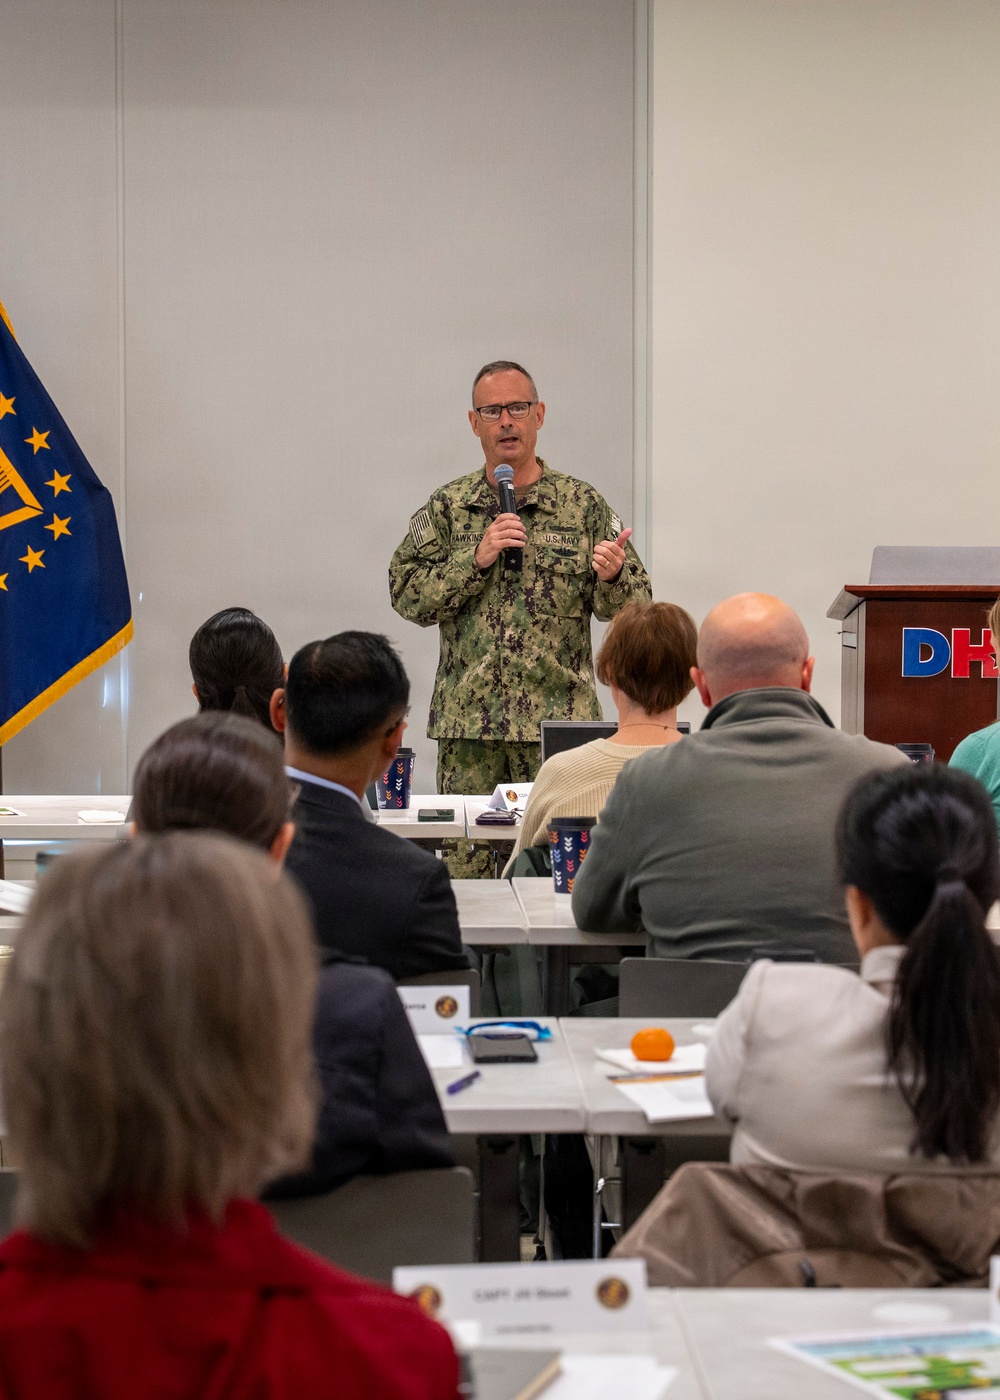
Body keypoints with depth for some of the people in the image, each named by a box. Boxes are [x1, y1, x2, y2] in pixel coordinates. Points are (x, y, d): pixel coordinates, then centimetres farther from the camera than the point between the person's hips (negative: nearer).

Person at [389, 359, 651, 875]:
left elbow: (632, 605, 5)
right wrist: (476, 558, -11)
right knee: (468, 868, 2)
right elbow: (407, 595, 2)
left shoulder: (583, 504, 7)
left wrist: (612, 575, -18)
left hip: (560, 721, -1)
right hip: (469, 722, 1)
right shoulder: (447, 507, 10)